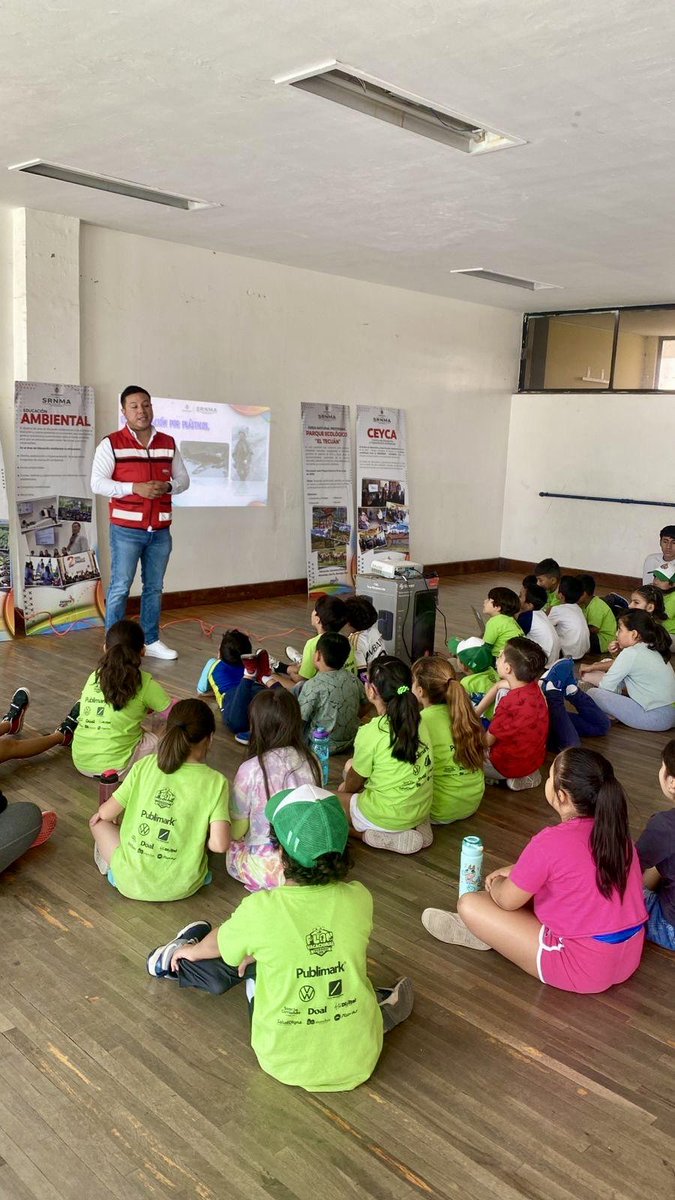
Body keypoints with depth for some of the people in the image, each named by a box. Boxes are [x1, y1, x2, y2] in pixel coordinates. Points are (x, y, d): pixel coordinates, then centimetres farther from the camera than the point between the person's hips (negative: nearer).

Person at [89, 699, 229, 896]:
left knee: (99, 820, 22)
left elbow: (106, 813, -1)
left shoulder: (145, 766, -9)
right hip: (180, 887, 0)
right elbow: (220, 845, -19)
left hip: (130, 883, 0)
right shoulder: (215, 782, -12)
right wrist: (198, 842, 3)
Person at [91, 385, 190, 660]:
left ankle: (151, 641, 21)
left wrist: (168, 486, -9)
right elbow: (97, 483, -8)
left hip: (160, 530, 4)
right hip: (126, 529, -4)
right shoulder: (111, 443, -3)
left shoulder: (168, 444, 10)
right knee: (120, 588, -1)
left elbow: (183, 479, 14)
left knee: (154, 587, 11)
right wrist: (134, 488, -19)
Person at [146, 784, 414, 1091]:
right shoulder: (359, 899, -14)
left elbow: (218, 944, 3)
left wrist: (192, 950, 27)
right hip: (358, 1062, 2)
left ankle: (177, 963, 39)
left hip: (286, 1064, -2)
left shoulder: (261, 910, -21)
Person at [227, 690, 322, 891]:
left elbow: (236, 831, -6)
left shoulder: (251, 770, -18)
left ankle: (264, 886, 7)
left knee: (232, 843, 25)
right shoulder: (311, 762, -6)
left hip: (266, 868, -4)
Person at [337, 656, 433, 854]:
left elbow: (354, 783, -4)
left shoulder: (371, 732, -21)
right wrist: (348, 785, 22)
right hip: (422, 809, 7)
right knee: (350, 764, 23)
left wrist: (345, 789, 19)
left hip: (389, 816, -7)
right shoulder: (416, 722, -1)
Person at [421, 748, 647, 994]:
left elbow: (507, 900, -9)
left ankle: (477, 931, 31)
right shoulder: (615, 828, -2)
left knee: (469, 904, 1)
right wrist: (514, 871, 17)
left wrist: (496, 883, 13)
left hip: (584, 969, -8)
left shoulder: (551, 842, -24)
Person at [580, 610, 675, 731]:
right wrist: (592, 667, 21)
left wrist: (589, 677, 8)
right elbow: (618, 665, 24)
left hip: (657, 718, -9)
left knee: (594, 693, -11)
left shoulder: (630, 653, -17)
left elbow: (606, 686, -11)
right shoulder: (652, 648, 9)